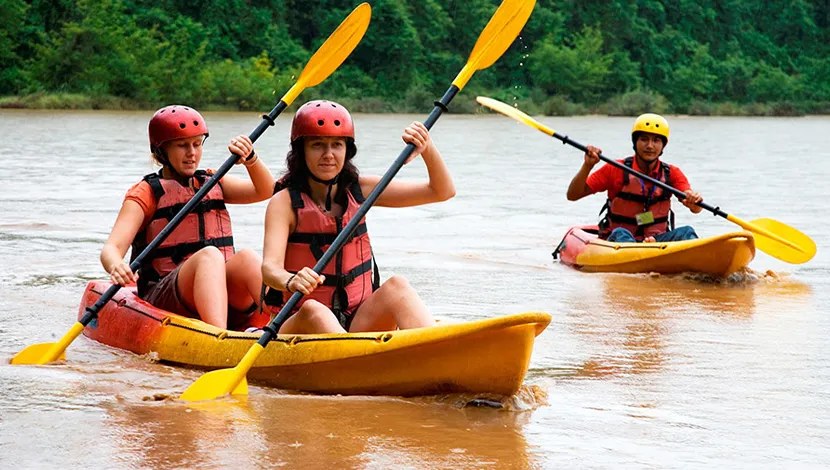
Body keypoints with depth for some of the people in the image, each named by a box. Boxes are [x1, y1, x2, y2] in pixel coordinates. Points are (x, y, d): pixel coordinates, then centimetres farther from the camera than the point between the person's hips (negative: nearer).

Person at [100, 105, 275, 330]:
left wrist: (250, 158, -11)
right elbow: (111, 248, -7)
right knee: (209, 255, -34)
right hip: (163, 300, -4)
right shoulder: (146, 193, 5)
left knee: (246, 257, -28)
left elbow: (266, 191, 8)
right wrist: (116, 267, -31)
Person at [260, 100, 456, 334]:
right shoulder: (285, 202, -4)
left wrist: (427, 149, -11)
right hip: (298, 324, -4)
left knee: (396, 286, -25)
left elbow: (443, 191, 8)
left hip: (359, 321, 4)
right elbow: (269, 267, -21)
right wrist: (291, 282, -44)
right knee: (313, 310, -37)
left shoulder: (359, 190, 8)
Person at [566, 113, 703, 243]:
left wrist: (694, 202, -34)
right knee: (621, 233, -35)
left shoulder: (672, 174, 5)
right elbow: (572, 195, -4)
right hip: (617, 241, -2)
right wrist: (587, 166, -20)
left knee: (686, 232, -25)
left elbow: (696, 209, -9)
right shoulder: (616, 170, 0)